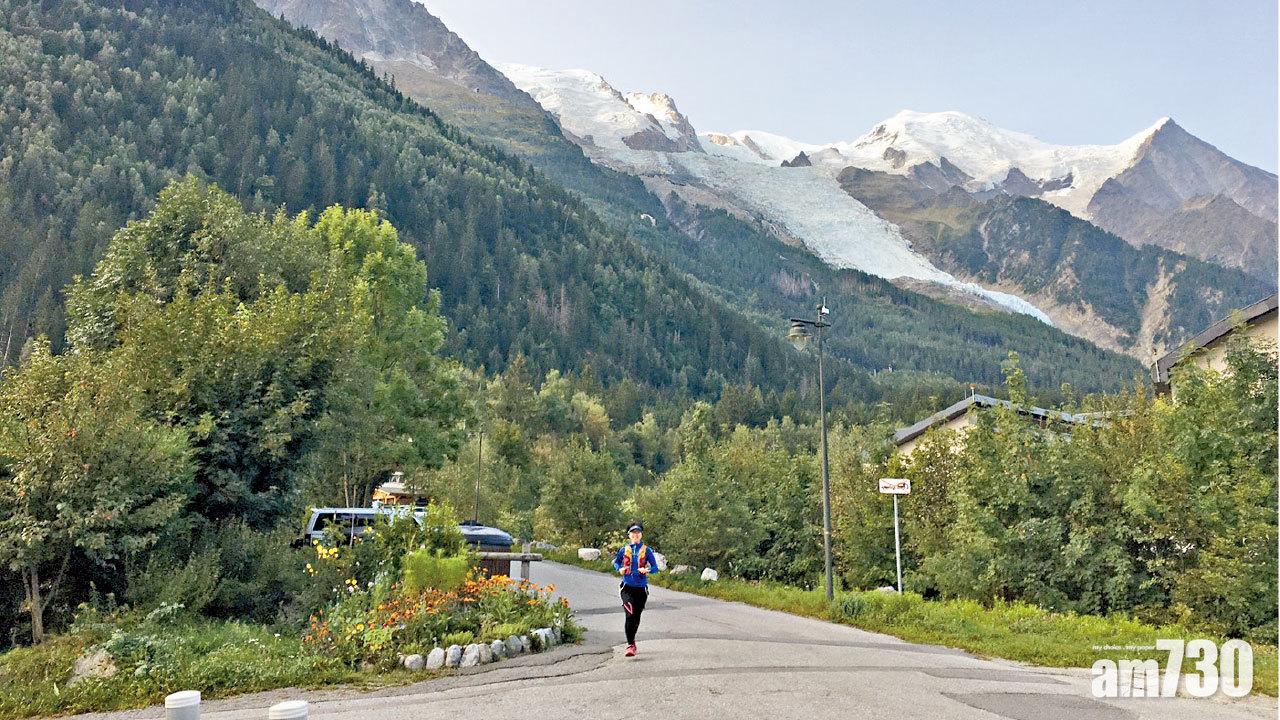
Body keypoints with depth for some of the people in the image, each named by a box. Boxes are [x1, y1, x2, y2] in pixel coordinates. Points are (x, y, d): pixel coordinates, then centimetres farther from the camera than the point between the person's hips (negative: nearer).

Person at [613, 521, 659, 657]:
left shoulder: (647, 550, 2)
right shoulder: (624, 550, 5)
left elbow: (655, 568, 2)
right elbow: (616, 562, 20)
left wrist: (647, 570, -19)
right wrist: (620, 569, -1)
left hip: (641, 588, 1)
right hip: (627, 587, -1)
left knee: (636, 616, 11)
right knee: (630, 614, -17)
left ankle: (631, 641, 33)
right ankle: (630, 644, -13)